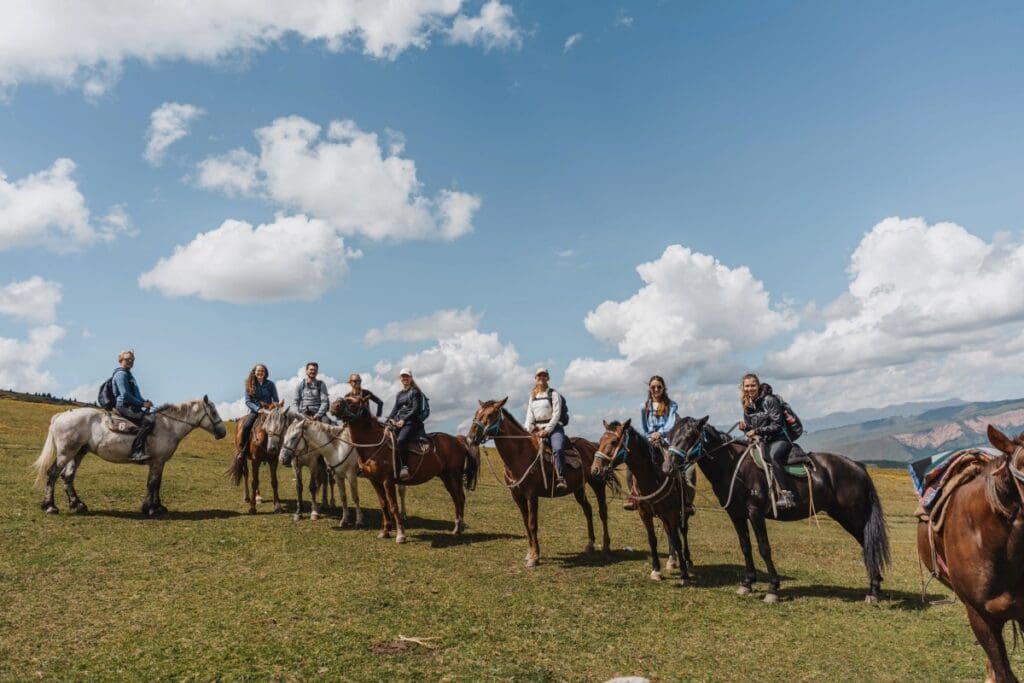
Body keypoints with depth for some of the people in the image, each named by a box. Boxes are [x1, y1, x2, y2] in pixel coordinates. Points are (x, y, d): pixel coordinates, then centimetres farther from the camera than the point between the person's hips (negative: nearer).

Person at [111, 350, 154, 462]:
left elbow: (136, 394, 24)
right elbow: (125, 395, -18)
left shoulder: (129, 375, 22)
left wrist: (145, 402, 7)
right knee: (149, 421, -29)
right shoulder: (121, 374, -7)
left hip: (132, 407, 10)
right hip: (124, 407, -10)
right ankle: (136, 452, -32)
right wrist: (142, 404, -15)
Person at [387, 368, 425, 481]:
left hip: (412, 422, -8)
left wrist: (404, 419, -17)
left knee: (401, 440, -34)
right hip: (398, 421, 8)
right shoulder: (399, 394, 24)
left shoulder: (415, 392, 3)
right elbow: (395, 408, 17)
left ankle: (404, 467, -35)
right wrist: (390, 419, -4)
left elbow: (416, 409, -7)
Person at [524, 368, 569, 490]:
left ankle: (560, 479, -36)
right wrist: (530, 429, -6)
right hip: (537, 429, 5)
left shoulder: (554, 394, 2)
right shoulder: (532, 396, 17)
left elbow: (556, 414, -6)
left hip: (553, 427, -5)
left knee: (558, 449, -30)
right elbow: (530, 414, 12)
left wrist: (547, 430, -15)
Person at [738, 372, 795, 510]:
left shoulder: (769, 400, -10)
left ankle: (785, 494, -39)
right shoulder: (747, 405, 9)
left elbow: (777, 425, -14)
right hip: (762, 442, 8)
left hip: (779, 439, -8)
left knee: (773, 455, -36)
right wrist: (745, 427, -6)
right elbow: (751, 428, 17)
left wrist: (757, 431, -20)